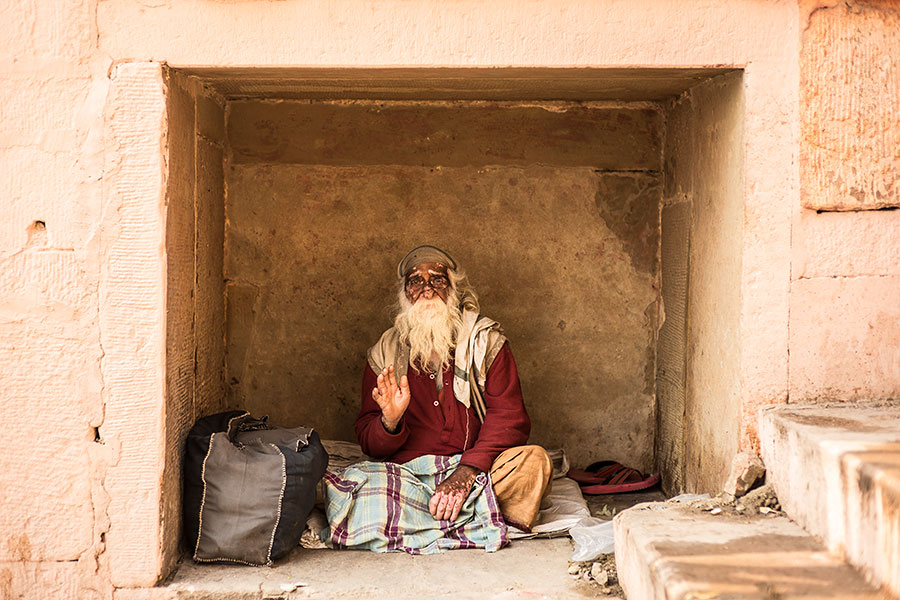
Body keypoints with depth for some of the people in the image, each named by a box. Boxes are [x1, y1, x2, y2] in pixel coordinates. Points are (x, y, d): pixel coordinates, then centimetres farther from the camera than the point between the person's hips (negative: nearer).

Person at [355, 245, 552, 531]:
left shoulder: (486, 341, 9)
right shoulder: (384, 354, 12)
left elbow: (509, 417, -4)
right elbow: (369, 445, 9)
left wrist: (467, 471, -21)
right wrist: (390, 422, -17)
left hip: (479, 473, 0)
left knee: (534, 460, -29)